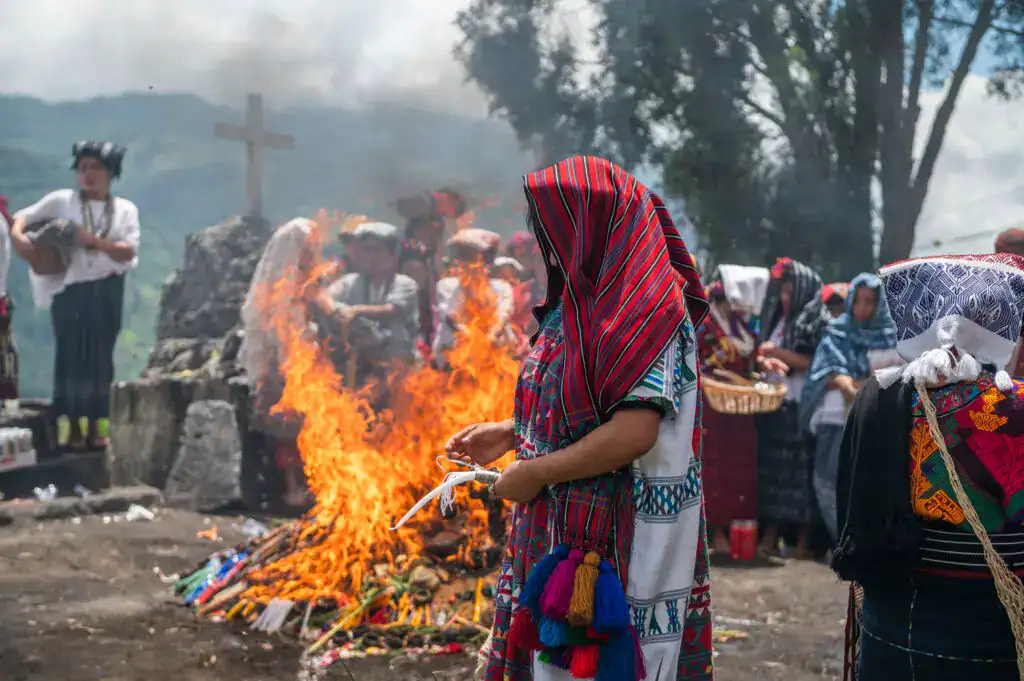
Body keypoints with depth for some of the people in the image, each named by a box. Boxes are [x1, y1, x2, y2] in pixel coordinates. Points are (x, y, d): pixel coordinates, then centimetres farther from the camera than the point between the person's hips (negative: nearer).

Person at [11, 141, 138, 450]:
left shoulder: (125, 209, 7)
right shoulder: (61, 201, 4)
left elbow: (129, 251, -4)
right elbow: (24, 216, 1)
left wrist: (94, 240, -17)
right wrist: (18, 236, -20)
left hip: (106, 291, 2)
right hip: (68, 288, -2)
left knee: (101, 356, 4)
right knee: (70, 354, -4)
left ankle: (98, 426, 7)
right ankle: (70, 426, -2)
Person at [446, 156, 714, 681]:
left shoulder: (644, 307, -17)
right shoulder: (586, 304, 11)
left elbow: (635, 431, -24)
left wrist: (534, 472, -16)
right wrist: (510, 433, 9)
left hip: (618, 539, -9)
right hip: (564, 532, 9)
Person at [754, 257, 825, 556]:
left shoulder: (817, 323, -3)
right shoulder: (777, 319, 15)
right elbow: (761, 353, 15)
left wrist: (779, 352, -13)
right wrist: (766, 362, -8)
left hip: (800, 405, -6)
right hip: (772, 401, 6)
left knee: (799, 467, -5)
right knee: (771, 463, 4)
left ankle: (803, 533, 1)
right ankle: (771, 529, 7)